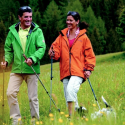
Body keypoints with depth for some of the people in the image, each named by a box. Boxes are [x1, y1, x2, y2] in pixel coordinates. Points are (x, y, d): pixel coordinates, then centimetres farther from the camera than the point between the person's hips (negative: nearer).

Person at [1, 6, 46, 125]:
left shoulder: (37, 31, -1)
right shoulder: (13, 31, 6)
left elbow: (42, 48, -6)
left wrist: (33, 58, -22)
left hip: (31, 69, -2)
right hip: (16, 69, 2)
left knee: (33, 97, 4)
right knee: (10, 93, -7)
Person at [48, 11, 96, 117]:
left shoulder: (83, 37, 4)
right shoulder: (62, 35, 13)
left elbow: (90, 55, 8)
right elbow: (56, 48, 9)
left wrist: (89, 69, -2)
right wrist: (53, 53, -14)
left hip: (78, 71, -5)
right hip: (65, 72, 5)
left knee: (71, 89, -26)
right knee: (68, 97, 4)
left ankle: (72, 116, -23)